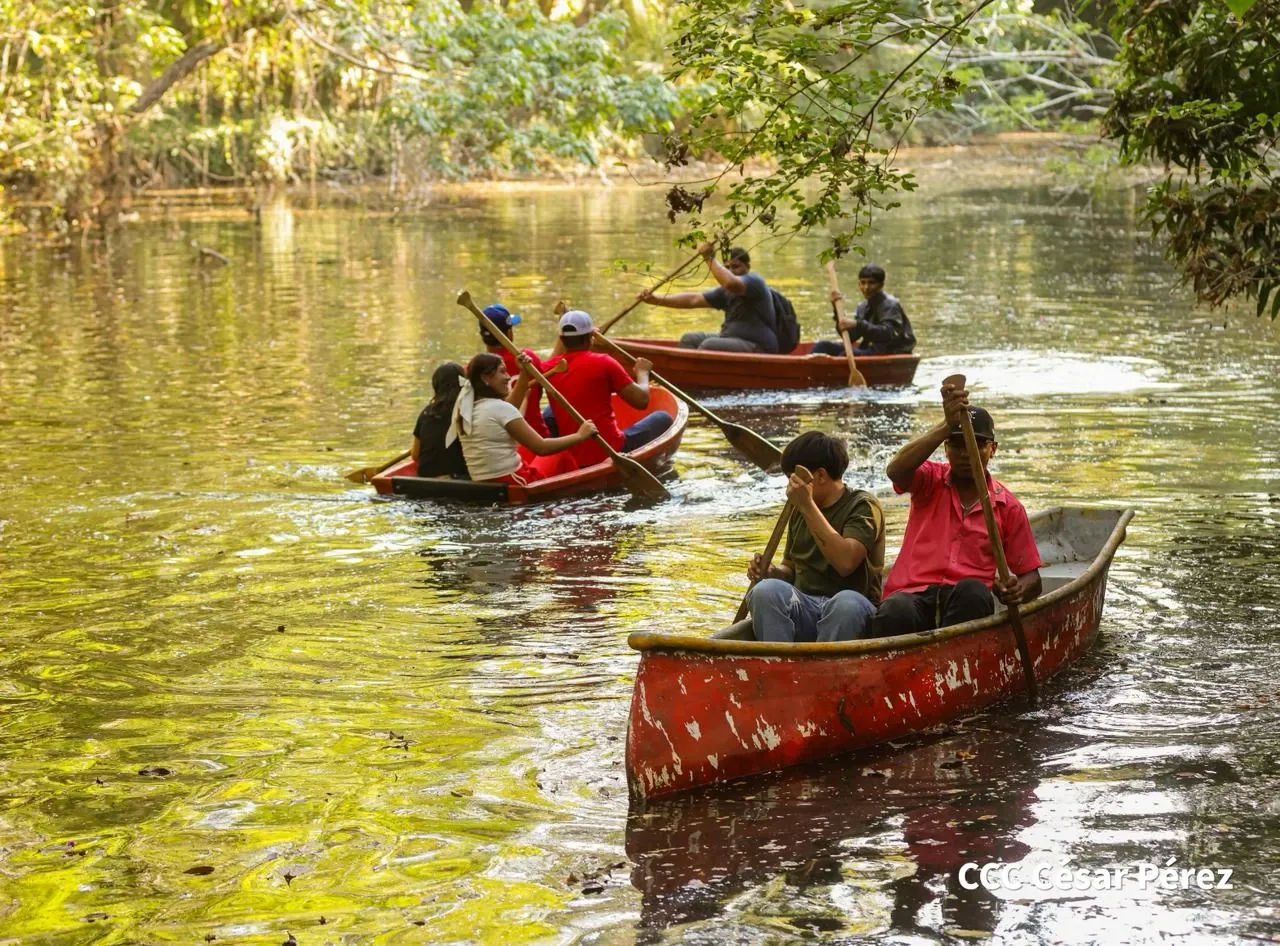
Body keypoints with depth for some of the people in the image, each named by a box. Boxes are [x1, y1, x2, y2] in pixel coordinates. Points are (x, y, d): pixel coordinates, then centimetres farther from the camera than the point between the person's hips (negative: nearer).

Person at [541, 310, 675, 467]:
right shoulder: (603, 362, -10)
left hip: (569, 459, 4)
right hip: (611, 452, -4)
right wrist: (642, 372, 13)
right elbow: (641, 400, -5)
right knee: (663, 419, 17)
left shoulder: (549, 369, 2)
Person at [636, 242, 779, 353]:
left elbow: (731, 283, -34)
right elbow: (694, 300, 12)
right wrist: (657, 300, 3)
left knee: (709, 346, -28)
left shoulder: (754, 281, -11)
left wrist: (710, 258, -23)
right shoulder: (727, 292, 16)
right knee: (689, 339, 8)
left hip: (758, 349, -10)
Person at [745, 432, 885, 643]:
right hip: (804, 608, 5)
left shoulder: (862, 505, -2)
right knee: (767, 591, -28)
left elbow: (846, 562, -20)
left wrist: (808, 506, -19)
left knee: (846, 603, -41)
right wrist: (771, 572, 2)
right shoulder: (799, 511, 16)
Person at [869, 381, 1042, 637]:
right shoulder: (931, 482, 14)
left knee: (972, 591, -37)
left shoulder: (1008, 507, 16)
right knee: (895, 612, -37)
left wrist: (1017, 591, -10)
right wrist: (947, 426, -23)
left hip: (968, 602, 1)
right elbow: (896, 470, -12)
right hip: (913, 594, -1)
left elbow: (1031, 577, 17)